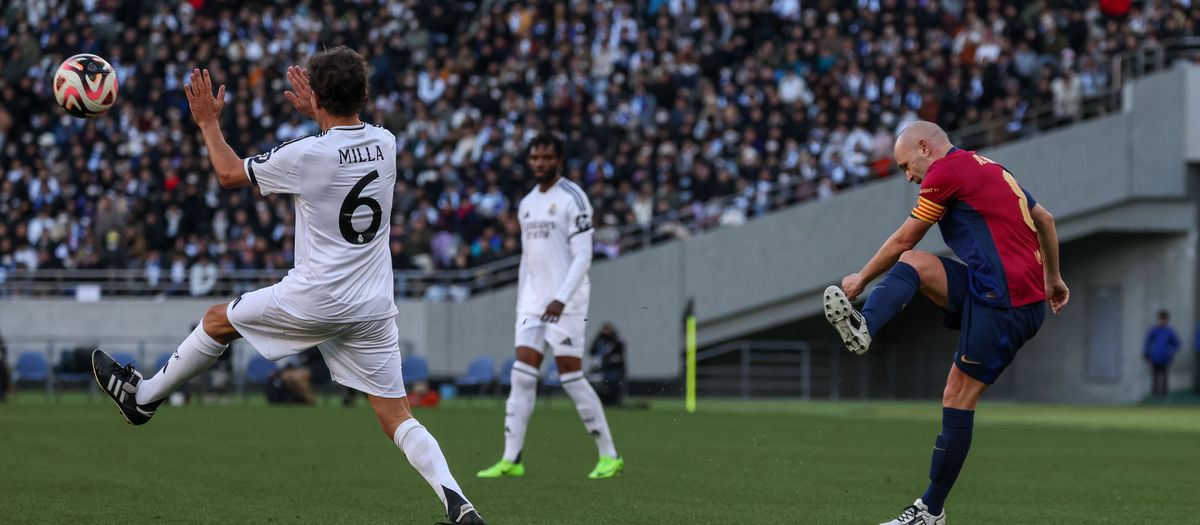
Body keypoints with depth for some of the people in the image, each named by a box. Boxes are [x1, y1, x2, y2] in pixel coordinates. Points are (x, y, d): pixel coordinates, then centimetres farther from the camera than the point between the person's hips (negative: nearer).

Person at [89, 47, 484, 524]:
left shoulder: (305, 155, -15)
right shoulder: (385, 143, 0)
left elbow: (229, 174, 3)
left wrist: (208, 121, 17)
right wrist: (317, 114, 36)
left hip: (314, 300, -4)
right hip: (374, 308, 4)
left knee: (218, 320, 21)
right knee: (396, 416, 5)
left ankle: (143, 396, 36)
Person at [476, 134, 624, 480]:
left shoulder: (572, 199, -7)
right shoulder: (527, 204, 16)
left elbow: (583, 256, -13)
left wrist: (561, 298, -23)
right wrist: (520, 303, 18)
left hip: (566, 301, -7)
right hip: (532, 301, 7)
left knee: (571, 377, -7)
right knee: (522, 376, -2)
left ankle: (609, 455, 3)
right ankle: (511, 460, -2)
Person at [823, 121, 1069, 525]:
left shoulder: (946, 170, -5)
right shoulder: (990, 168, 22)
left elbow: (903, 240, 3)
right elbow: (1044, 219, 28)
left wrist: (861, 279, 16)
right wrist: (1052, 278, 36)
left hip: (1004, 303, -9)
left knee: (958, 398, -6)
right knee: (912, 263, 4)